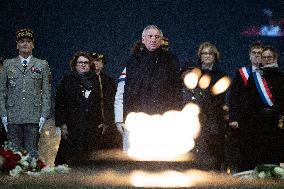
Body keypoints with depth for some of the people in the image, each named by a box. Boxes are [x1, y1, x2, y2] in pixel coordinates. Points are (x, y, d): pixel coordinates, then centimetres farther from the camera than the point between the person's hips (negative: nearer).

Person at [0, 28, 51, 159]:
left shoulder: (42, 65, 10)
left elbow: (46, 93, 6)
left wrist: (44, 115, -2)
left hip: (34, 117, -1)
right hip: (13, 117, 1)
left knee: (32, 152, -3)